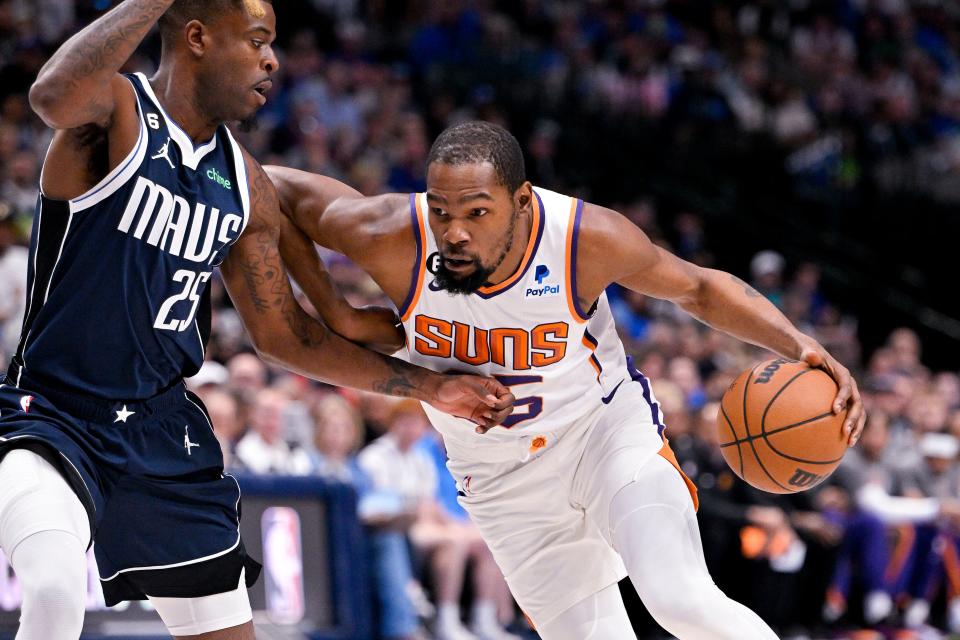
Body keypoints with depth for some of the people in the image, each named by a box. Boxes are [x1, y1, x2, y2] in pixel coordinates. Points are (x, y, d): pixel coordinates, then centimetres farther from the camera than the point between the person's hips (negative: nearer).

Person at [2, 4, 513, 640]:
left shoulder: (246, 186, 8)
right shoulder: (117, 114, -13)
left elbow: (285, 334, 17)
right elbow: (53, 96, -39)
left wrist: (431, 387, 18)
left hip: (164, 428, 7)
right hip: (52, 414, -7)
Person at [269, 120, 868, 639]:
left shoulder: (588, 238, -25)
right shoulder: (395, 240, -26)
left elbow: (700, 288, -8)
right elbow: (279, 187, -13)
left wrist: (801, 345, -21)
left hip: (607, 425, -2)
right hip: (504, 478, 2)